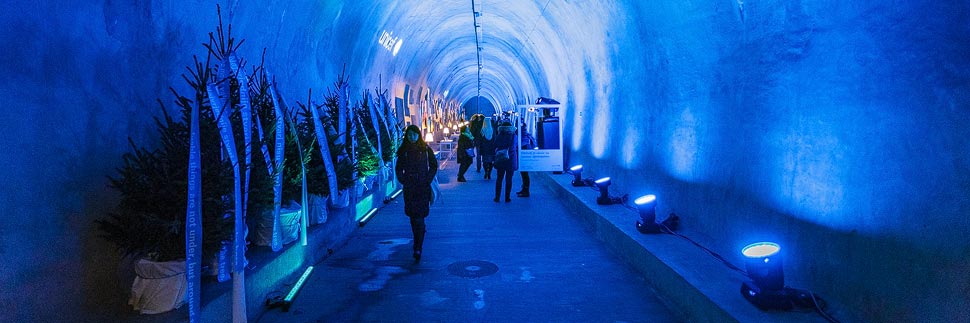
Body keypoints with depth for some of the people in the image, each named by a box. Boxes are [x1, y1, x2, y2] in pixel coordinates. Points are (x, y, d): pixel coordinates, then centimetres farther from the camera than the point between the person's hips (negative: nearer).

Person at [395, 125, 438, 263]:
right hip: (409, 188, 2)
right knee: (413, 217, 7)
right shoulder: (403, 151, 5)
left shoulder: (426, 149, 1)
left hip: (423, 188, -2)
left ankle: (418, 248, -11)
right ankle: (417, 245, 22)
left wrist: (428, 180, -4)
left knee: (419, 217, -9)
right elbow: (399, 168, 11)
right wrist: (403, 180, -2)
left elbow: (434, 166, 5)